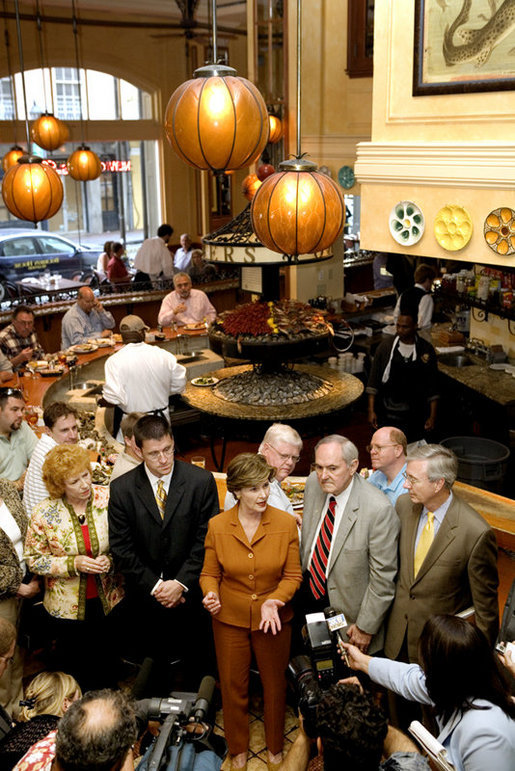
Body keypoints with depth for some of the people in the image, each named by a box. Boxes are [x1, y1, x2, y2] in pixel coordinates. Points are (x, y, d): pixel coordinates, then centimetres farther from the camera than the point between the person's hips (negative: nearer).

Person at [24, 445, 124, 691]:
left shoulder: (108, 498, -13)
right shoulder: (44, 513, -16)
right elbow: (34, 560, -8)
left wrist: (110, 559, -21)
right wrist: (74, 564, -22)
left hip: (108, 599, 1)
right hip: (68, 606, -1)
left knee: (107, 663, 20)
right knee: (74, 665, 19)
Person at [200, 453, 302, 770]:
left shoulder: (286, 523, -13)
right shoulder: (217, 526, -10)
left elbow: (293, 575, -8)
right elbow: (210, 573, -2)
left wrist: (275, 601, -25)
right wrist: (211, 594, -23)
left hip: (274, 619, 0)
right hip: (230, 619, 1)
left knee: (275, 684, 18)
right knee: (233, 686, 16)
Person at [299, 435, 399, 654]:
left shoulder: (379, 509, -26)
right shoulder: (314, 483, -7)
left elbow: (383, 578, -18)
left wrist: (366, 628, -13)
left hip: (345, 610, -5)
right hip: (308, 596, 5)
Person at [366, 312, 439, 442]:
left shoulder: (426, 350, -3)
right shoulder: (385, 347, -4)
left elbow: (432, 387, 2)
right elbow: (373, 382, -1)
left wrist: (432, 416, -1)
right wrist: (371, 410, -5)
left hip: (414, 416, 1)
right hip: (386, 415, 0)